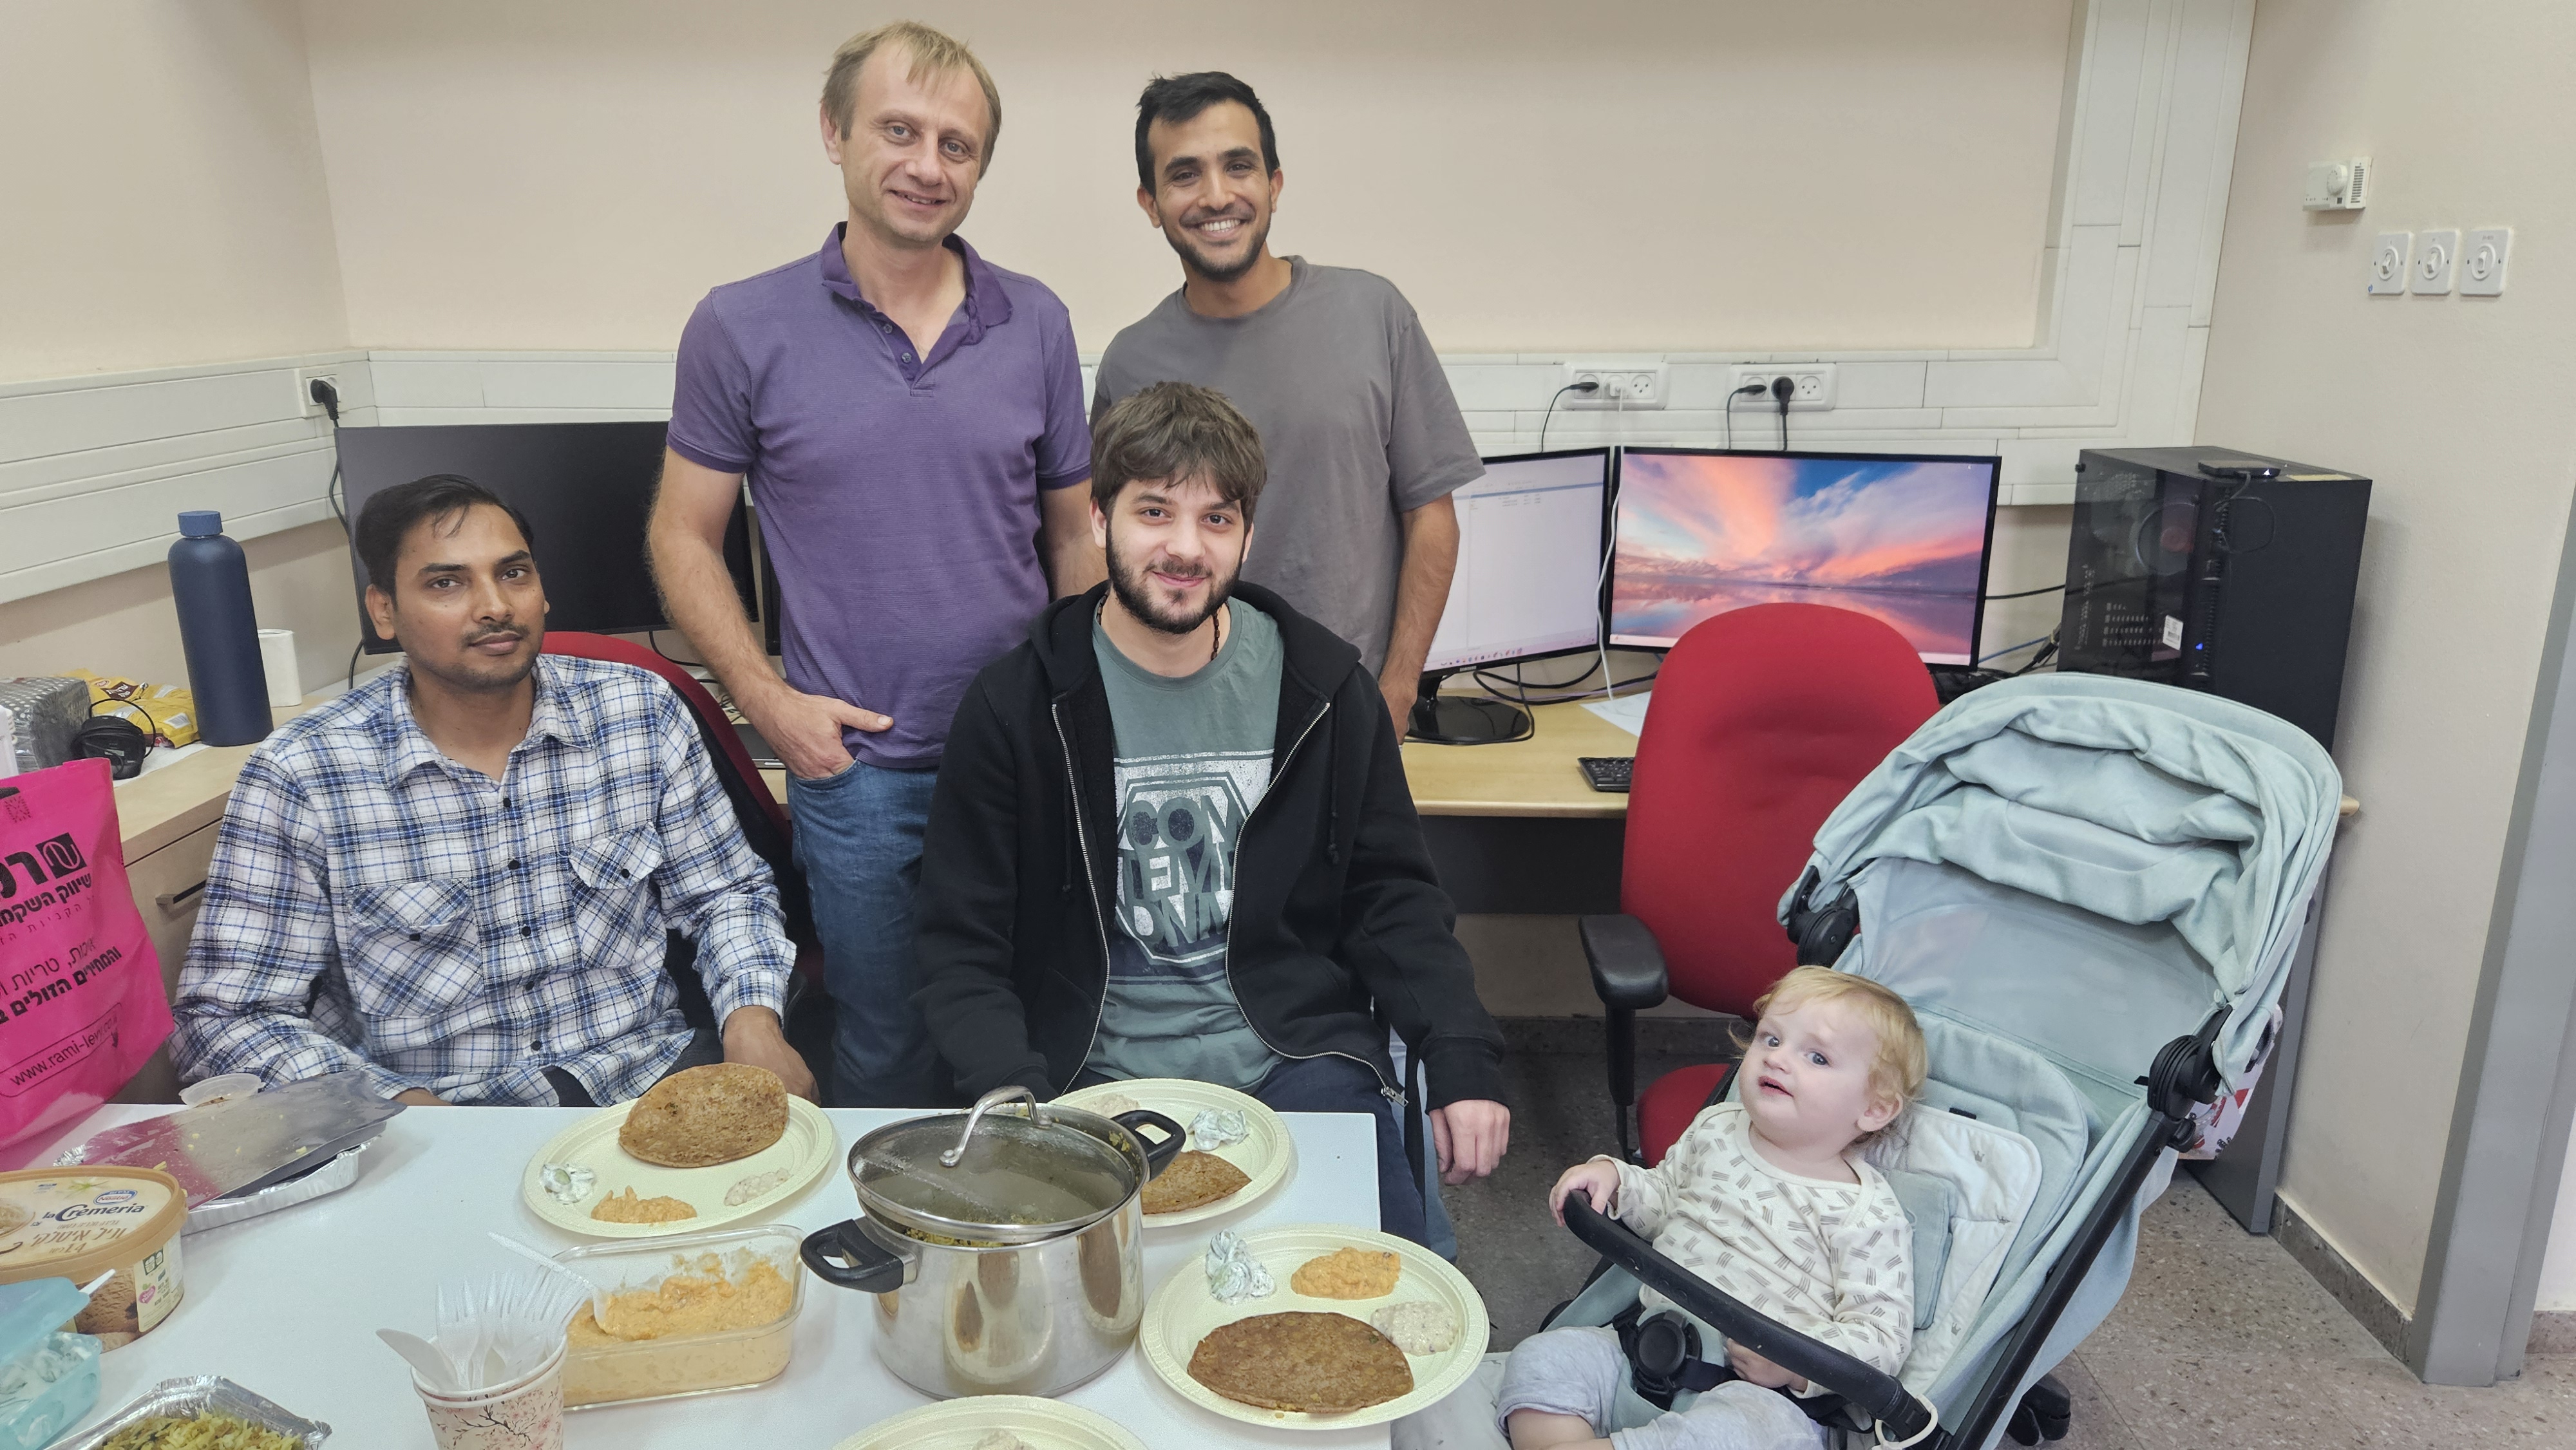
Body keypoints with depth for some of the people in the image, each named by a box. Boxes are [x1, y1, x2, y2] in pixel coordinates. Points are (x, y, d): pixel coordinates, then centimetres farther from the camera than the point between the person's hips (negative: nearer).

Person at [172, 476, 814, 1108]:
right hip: (434, 1124, -1)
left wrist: (753, 1022, -9)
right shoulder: (298, 776, -6)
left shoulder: (641, 712, 1)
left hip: (643, 1077, 1)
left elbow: (726, 890, 10)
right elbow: (229, 1016, -4)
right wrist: (409, 1111, -19)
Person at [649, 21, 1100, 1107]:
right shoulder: (744, 328, -3)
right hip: (856, 764, -1)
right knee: (884, 1052, 14)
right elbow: (684, 539, 3)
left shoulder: (1035, 325, 3)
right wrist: (767, 701, -7)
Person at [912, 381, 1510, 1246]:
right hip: (1096, 1078, -1)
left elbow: (1391, 898, 10)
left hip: (1295, 1065, 1)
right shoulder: (1017, 706, 0)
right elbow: (961, 947, 2)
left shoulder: (1323, 688, 5)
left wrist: (1464, 1064, -3)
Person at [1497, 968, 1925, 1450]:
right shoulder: (1717, 1128, 10)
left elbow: (1883, 1333, -8)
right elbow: (1662, 1198, 27)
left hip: (1763, 1393, -5)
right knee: (1543, 1357, -21)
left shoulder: (1866, 1212, -7)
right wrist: (1614, 1178, 6)